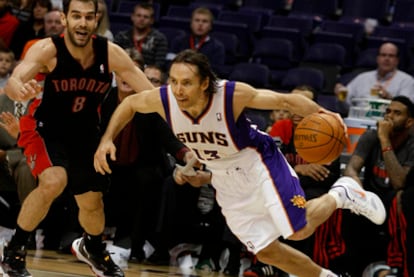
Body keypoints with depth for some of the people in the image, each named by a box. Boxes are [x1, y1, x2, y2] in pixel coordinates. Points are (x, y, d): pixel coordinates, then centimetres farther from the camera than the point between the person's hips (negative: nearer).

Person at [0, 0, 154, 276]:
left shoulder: (111, 53, -21)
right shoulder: (47, 49, -28)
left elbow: (151, 95, -18)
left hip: (85, 132, 4)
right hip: (45, 128, -4)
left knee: (92, 202, 13)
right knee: (54, 181, -30)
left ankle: (93, 248, 48)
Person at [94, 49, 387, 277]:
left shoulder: (232, 94, -34)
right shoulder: (163, 99, -24)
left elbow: (285, 100, -23)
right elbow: (130, 103, -2)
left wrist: (322, 114, -39)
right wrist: (107, 139, -13)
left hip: (258, 162, -4)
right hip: (227, 179, 4)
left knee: (298, 231, -7)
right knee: (266, 250, 7)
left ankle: (341, 195, 22)